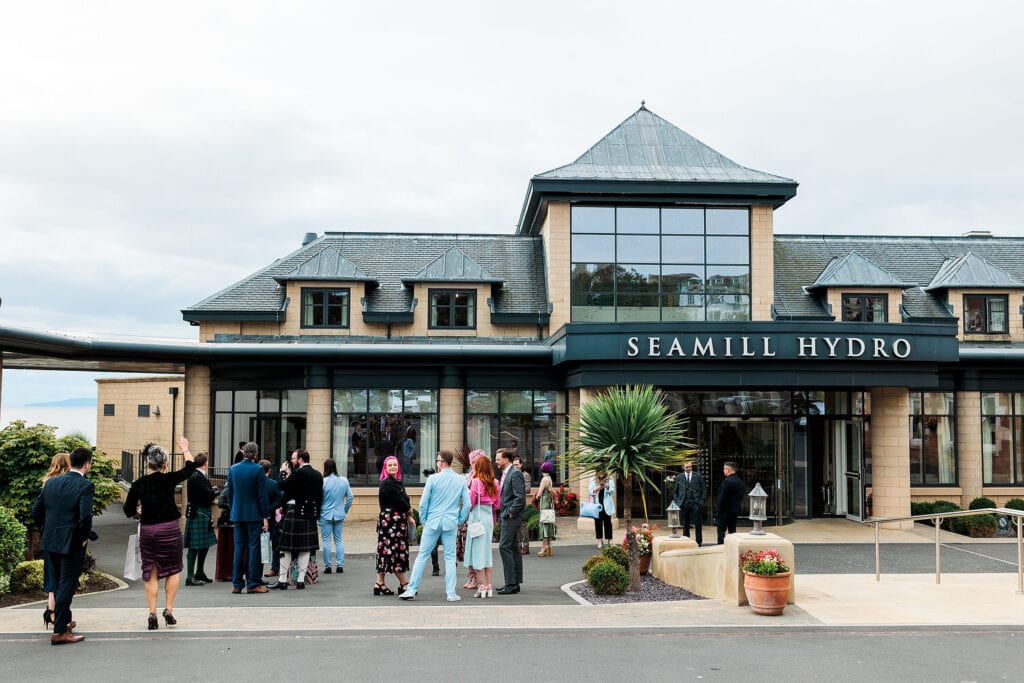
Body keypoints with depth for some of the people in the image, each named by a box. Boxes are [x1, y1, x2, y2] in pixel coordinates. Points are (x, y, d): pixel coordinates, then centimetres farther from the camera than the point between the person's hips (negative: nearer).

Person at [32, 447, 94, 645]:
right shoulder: (85, 485, -14)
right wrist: (84, 537, -7)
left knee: (59, 584, 21)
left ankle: (65, 621, 36)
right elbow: (85, 516, -23)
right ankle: (59, 632, 2)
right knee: (67, 585, 1)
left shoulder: (51, 483, 6)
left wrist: (46, 531, 17)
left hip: (50, 542, 7)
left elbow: (36, 510, 7)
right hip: (72, 544, -7)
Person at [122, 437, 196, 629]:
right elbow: (190, 467, 7)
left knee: (151, 573, 10)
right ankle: (168, 609, 6)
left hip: (147, 531, 2)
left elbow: (128, 511, 3)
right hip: (169, 530, -2)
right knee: (173, 570, 13)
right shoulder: (168, 479, -8)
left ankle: (152, 614, 9)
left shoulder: (138, 484, -2)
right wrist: (184, 448, 20)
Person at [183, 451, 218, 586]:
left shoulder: (201, 475, 13)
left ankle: (200, 573, 29)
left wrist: (212, 491, -4)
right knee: (195, 547, -3)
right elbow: (209, 495, -23)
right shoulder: (196, 477, -19)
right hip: (197, 514, -10)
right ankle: (190, 577, 4)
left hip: (203, 515, 10)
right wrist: (215, 491, -5)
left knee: (205, 545, 18)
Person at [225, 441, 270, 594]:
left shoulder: (233, 469, 3)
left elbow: (229, 493, 9)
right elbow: (262, 495, -10)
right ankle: (253, 584, 2)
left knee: (239, 548, 9)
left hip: (237, 515, 4)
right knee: (254, 548, 1)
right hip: (254, 515, -4)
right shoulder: (258, 470, -11)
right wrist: (266, 516, -5)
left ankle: (237, 584, 10)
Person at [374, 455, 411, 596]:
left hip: (399, 520, 9)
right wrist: (410, 511, 1)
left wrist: (408, 516, -1)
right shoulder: (386, 483, -11)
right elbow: (399, 501, -14)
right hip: (389, 520, -9)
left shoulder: (398, 482, 17)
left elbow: (404, 500, 12)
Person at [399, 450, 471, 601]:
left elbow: (423, 502, -6)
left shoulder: (433, 478, -7)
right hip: (451, 524, 2)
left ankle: (411, 590, 7)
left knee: (422, 556, 5)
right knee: (450, 558, 8)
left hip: (432, 522, -1)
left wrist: (423, 520, 8)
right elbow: (467, 505, -1)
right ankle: (451, 593, 6)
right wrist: (460, 521, 10)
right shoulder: (461, 480, 0)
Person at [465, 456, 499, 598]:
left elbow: (471, 502, -10)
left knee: (477, 550, 1)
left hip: (477, 517, -6)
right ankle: (489, 587, 12)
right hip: (489, 518, 6)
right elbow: (497, 504, 10)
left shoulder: (476, 481, -12)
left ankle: (482, 586, 0)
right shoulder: (494, 483, 4)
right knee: (487, 551, 11)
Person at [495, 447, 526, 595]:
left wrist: (511, 513, -17)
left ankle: (511, 584, -10)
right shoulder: (505, 474, 16)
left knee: (504, 547, -12)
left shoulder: (515, 474, -14)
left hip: (512, 516, -10)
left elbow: (520, 497, -21)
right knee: (513, 547, 11)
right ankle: (515, 582, 17)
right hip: (507, 516, 10)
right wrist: (505, 512, 13)